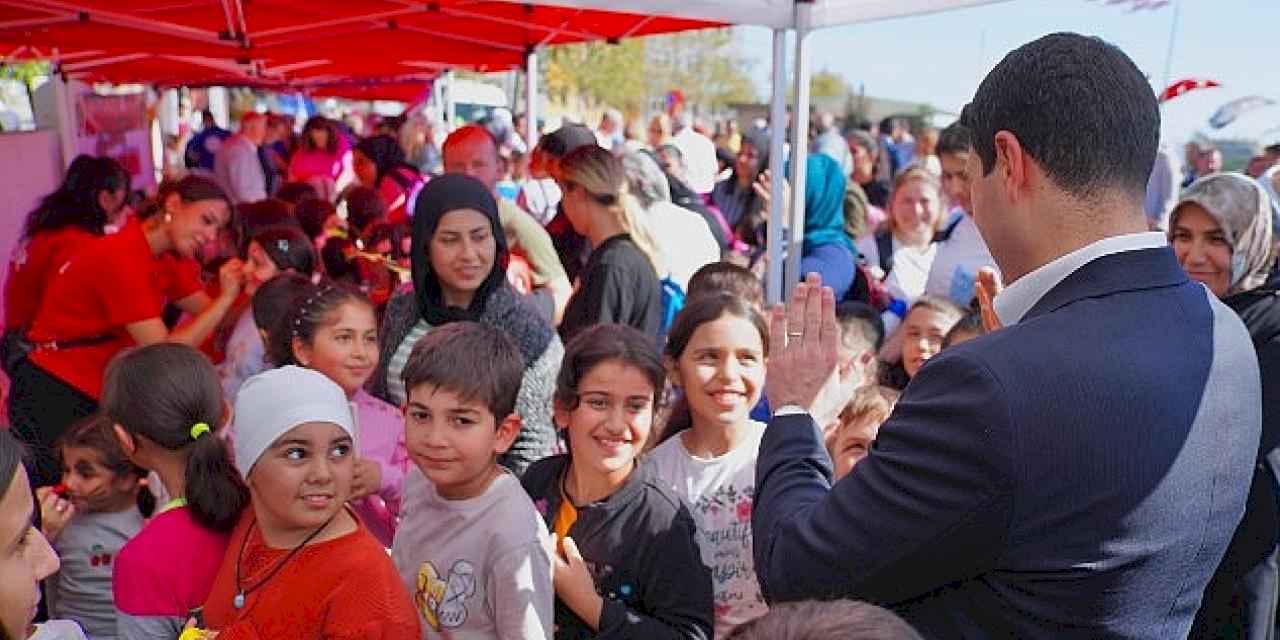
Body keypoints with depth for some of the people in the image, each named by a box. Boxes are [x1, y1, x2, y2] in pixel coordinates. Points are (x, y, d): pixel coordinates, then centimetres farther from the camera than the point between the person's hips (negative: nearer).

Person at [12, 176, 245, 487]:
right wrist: (226, 297, -28)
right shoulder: (120, 257, -23)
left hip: (101, 395, 8)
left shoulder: (169, 257, 2)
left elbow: (210, 320, -2)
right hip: (52, 395, -8)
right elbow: (165, 353, -27)